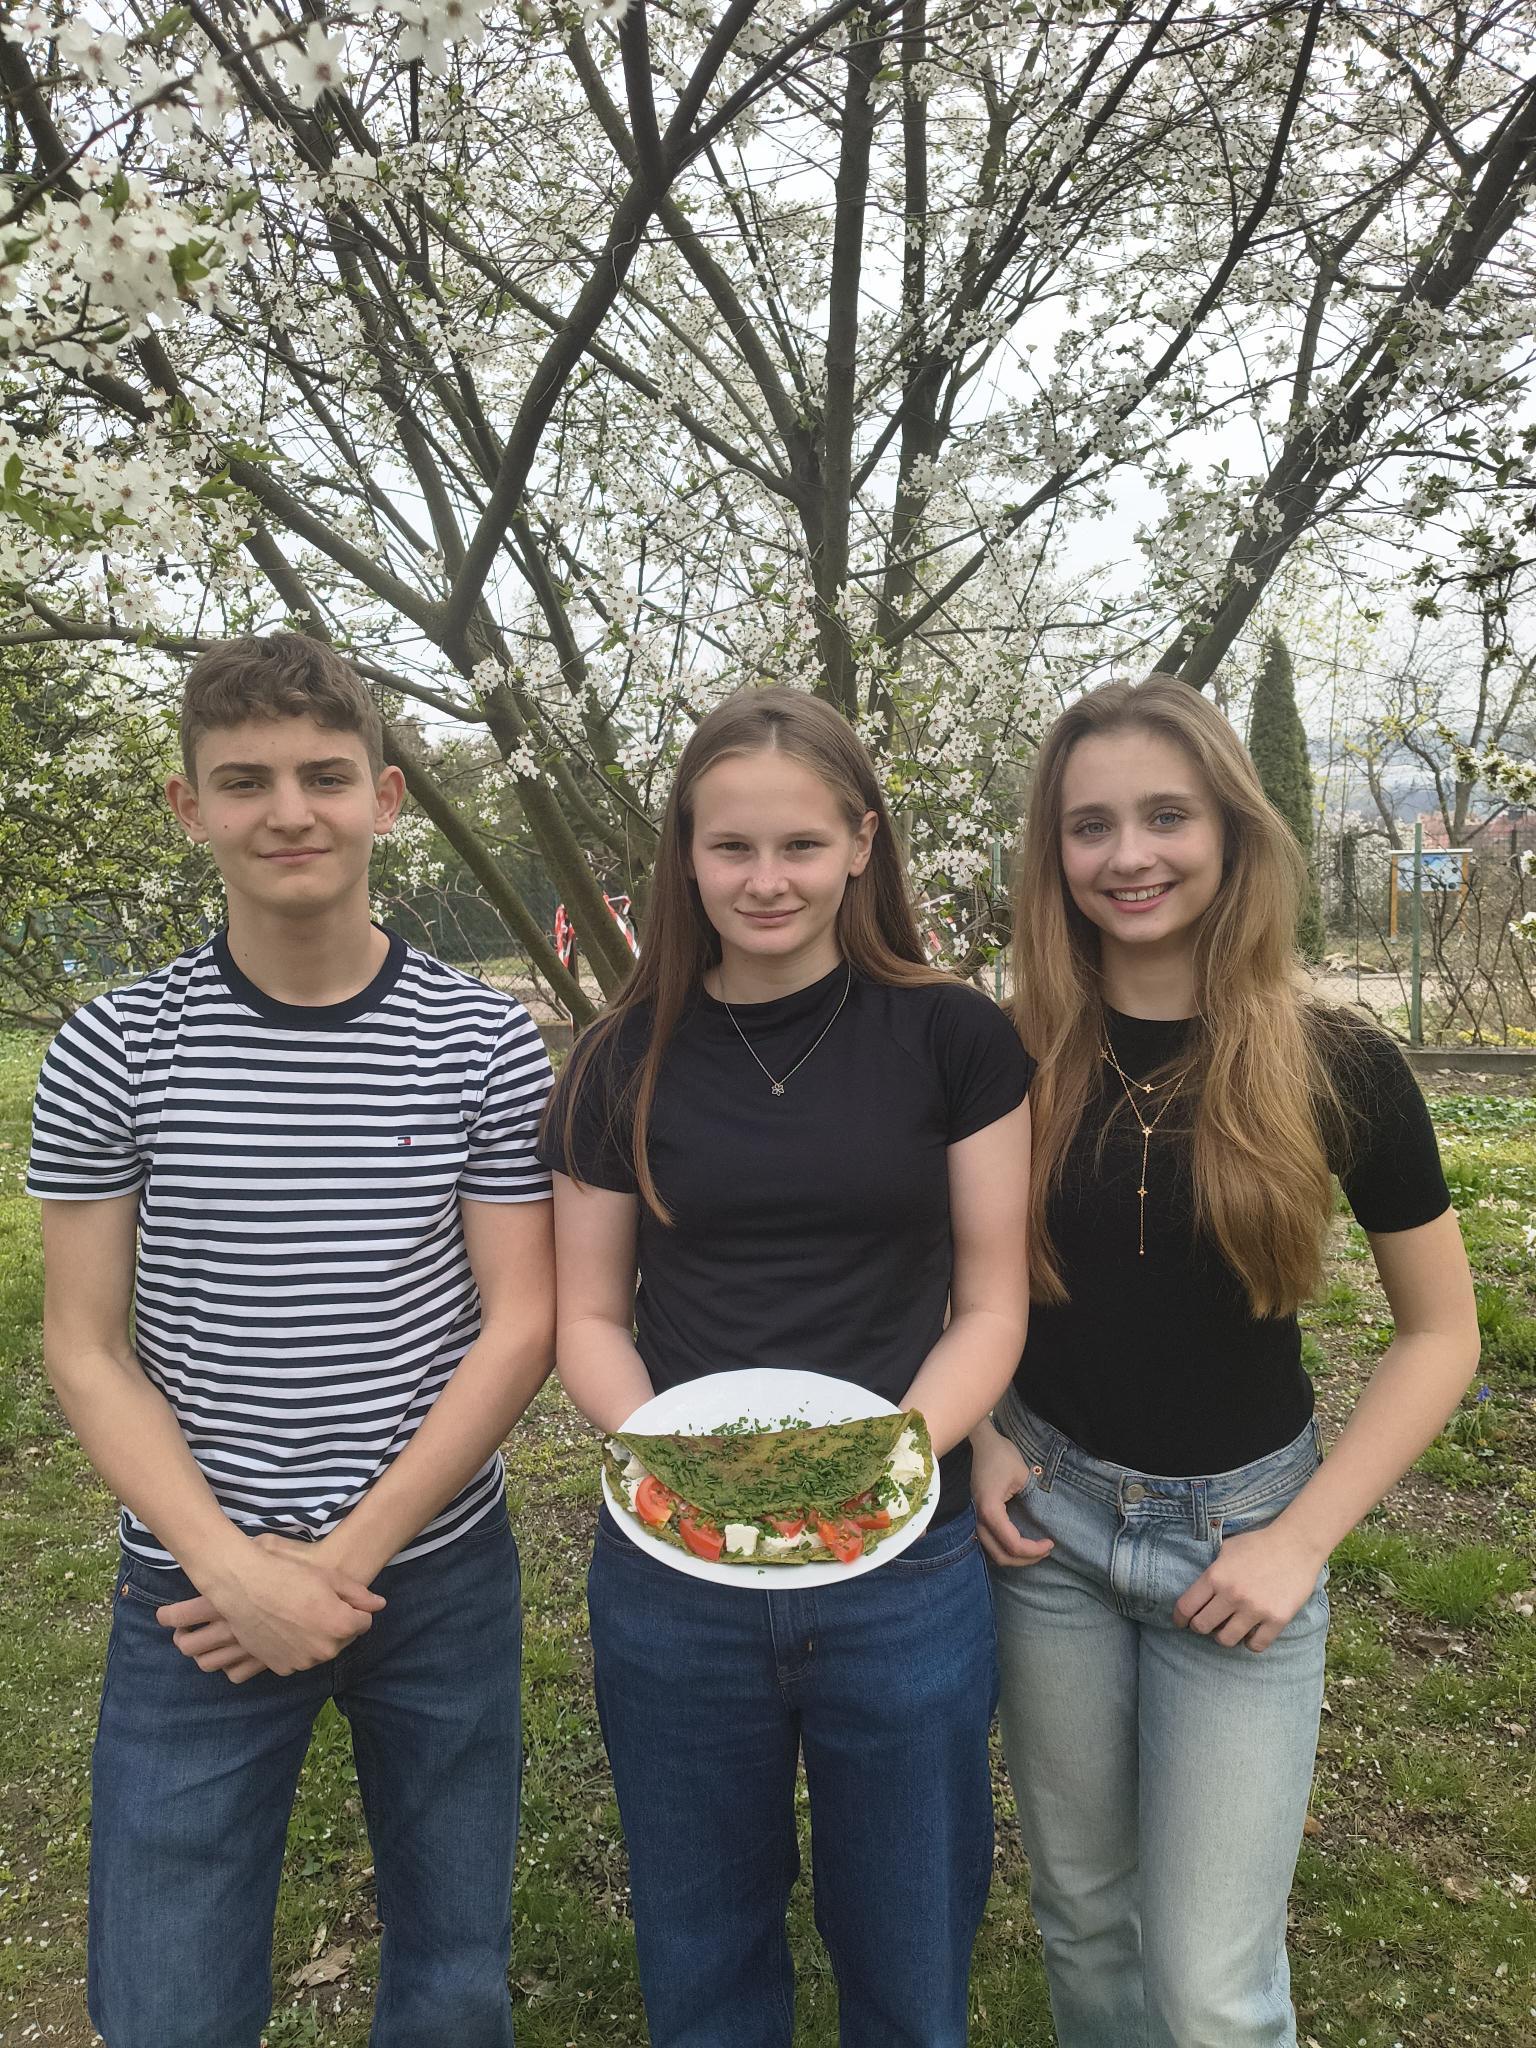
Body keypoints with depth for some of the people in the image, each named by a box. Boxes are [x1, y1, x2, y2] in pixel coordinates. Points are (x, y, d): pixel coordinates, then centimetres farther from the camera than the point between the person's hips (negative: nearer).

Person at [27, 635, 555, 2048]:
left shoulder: (484, 1044, -6)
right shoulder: (114, 1054, -6)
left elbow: (520, 1327, -6)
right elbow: (85, 1350, -3)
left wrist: (348, 1558, -12)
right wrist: (232, 1565, -14)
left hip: (440, 1574, 1)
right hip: (198, 1586, 0)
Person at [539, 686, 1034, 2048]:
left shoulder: (954, 1039, -6)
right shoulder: (628, 1062, -2)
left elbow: (990, 1305, -3)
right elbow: (590, 1317, 3)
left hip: (904, 1578, -1)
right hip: (674, 1573, 1)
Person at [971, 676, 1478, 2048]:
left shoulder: (1337, 1069, -12)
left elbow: (1442, 1334, -4)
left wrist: (1303, 1540, -10)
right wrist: (979, 1439, -6)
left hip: (1240, 1534, -2)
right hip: (1049, 1515, 2)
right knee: (1082, 1911, 20)